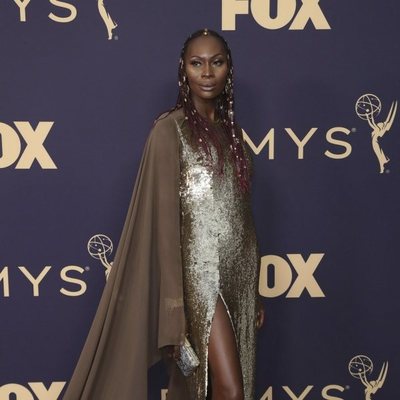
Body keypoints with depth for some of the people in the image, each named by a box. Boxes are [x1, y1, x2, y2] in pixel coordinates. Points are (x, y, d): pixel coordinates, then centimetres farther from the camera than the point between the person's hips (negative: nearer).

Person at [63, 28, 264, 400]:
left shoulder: (231, 130, 12)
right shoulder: (170, 129, -8)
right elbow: (163, 220, -13)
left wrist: (255, 292, 14)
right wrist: (174, 310, -17)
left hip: (239, 273, 7)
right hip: (201, 271, -7)